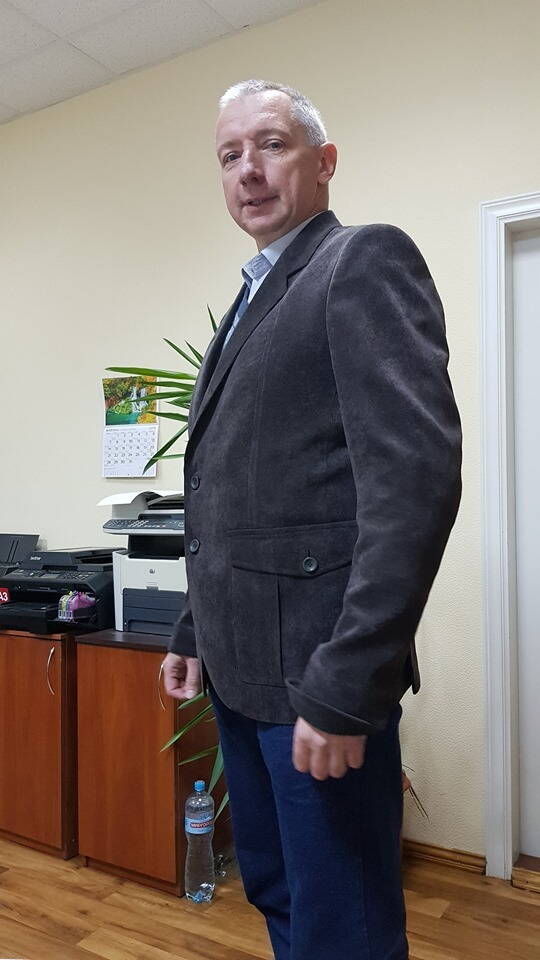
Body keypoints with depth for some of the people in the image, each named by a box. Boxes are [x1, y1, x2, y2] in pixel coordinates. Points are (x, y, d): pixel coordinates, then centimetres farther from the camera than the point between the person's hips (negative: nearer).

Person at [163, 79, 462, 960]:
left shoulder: (366, 260, -8)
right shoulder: (250, 301, 18)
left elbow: (416, 475, -20)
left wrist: (346, 684, -23)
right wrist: (196, 633, 17)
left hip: (316, 668, -8)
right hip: (241, 665, 9)